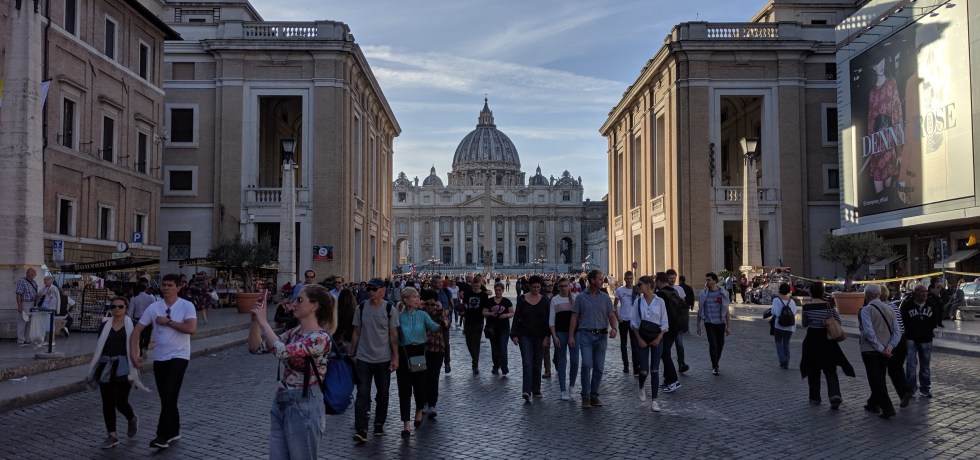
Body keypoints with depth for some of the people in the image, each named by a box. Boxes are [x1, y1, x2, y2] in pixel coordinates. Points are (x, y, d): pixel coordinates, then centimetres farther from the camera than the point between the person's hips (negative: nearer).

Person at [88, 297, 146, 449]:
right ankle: (112, 435, 13)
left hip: (124, 369, -4)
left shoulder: (132, 325, 0)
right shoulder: (105, 326, 8)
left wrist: (135, 370, -2)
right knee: (107, 403, 4)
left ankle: (132, 419, 24)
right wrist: (94, 369, 11)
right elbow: (98, 348, 12)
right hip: (106, 368, 4)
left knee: (121, 402, -7)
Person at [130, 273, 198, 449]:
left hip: (179, 356, -4)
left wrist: (168, 322, -17)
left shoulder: (187, 306, -8)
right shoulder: (153, 308, 1)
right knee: (165, 397, 12)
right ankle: (174, 431, 27)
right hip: (159, 357, 4)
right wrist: (133, 354, -8)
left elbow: (191, 329, -23)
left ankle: (163, 436, -9)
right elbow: (137, 331, 2)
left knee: (170, 395, -13)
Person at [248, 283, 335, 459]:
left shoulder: (321, 338, -17)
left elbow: (281, 351, -29)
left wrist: (263, 321, -18)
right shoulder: (294, 333, 8)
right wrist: (255, 320, -2)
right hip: (281, 403, 8)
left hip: (304, 407, -8)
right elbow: (256, 347, 12)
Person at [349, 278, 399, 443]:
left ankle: (379, 424, 27)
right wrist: (352, 354, 6)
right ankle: (361, 430, -7)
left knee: (383, 394, 11)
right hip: (363, 358, 0)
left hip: (383, 359, 0)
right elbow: (356, 333, 7)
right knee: (362, 393, -7)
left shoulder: (389, 309, -4)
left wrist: (395, 357, -6)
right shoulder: (361, 308, 1)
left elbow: (393, 335, -2)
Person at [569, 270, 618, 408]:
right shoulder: (581, 297, 2)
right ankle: (585, 396, -2)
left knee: (599, 367, 5)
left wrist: (614, 328, -16)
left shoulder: (605, 298, 8)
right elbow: (574, 317, 4)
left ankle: (594, 395, 18)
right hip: (585, 334, -3)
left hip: (601, 335, 3)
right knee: (587, 364, -15)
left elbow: (611, 315, 4)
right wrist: (571, 336, -2)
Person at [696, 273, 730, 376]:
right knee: (713, 344, -10)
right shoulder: (703, 294, -1)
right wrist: (698, 325, 5)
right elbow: (700, 310, 6)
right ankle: (715, 367, 1)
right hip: (709, 323, -1)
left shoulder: (723, 294, -1)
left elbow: (727, 311, 3)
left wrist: (728, 326, 0)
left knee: (720, 344, 8)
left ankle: (715, 364, 28)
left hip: (720, 323, 1)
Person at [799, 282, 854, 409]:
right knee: (830, 370, 7)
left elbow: (804, 324, 1)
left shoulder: (806, 307, -10)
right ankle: (835, 395, -12)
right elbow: (838, 320, 1)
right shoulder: (829, 306, -7)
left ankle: (815, 398, 18)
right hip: (827, 341, 1)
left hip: (812, 339, -1)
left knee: (813, 370, 12)